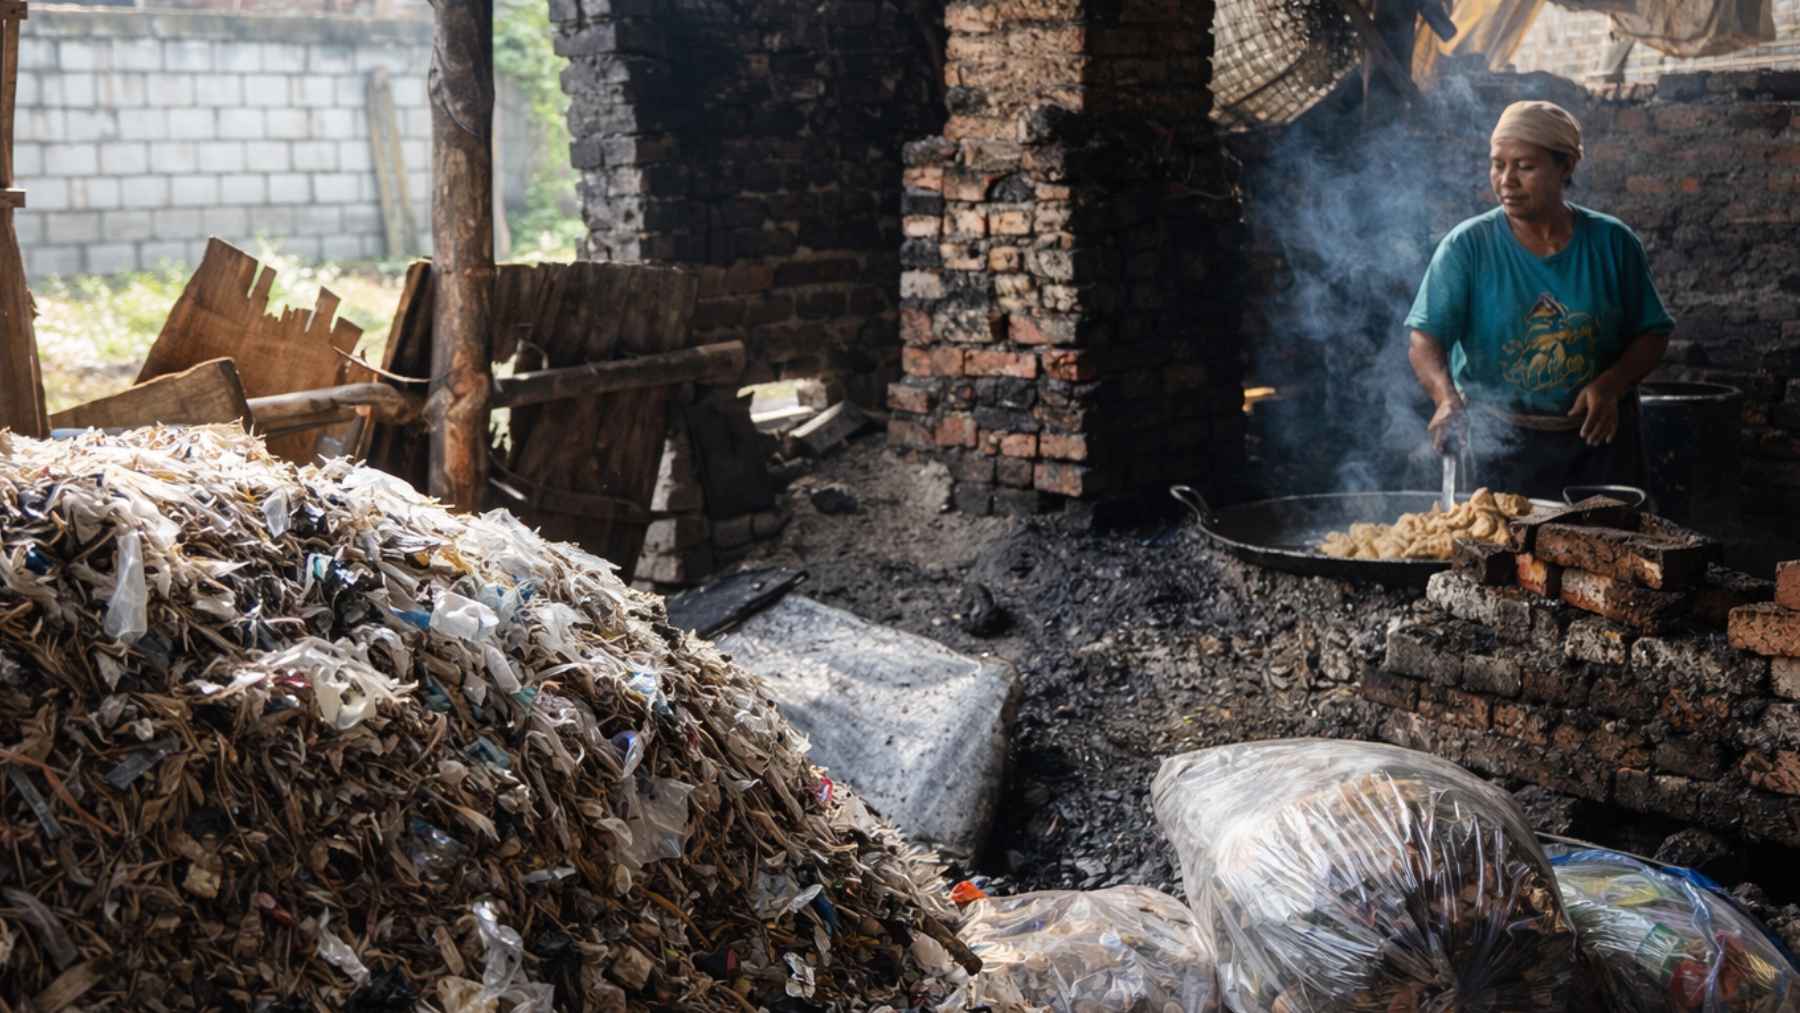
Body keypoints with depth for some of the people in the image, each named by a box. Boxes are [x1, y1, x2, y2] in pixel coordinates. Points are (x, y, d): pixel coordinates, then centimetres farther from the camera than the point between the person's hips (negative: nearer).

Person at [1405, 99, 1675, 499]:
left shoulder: (1612, 242, 1)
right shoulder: (1467, 246, -6)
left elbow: (1653, 334, 8)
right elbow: (1425, 339, -14)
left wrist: (1611, 384, -11)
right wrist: (1447, 398, -33)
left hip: (1597, 440, 2)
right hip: (1498, 444, -2)